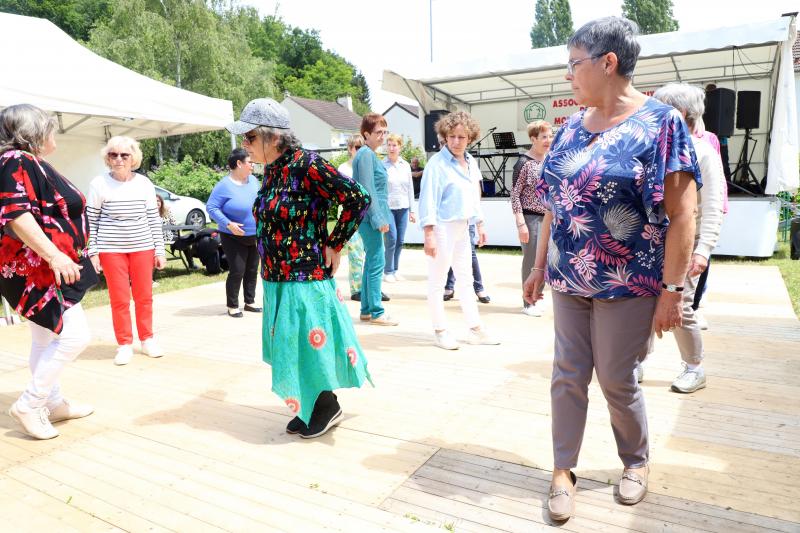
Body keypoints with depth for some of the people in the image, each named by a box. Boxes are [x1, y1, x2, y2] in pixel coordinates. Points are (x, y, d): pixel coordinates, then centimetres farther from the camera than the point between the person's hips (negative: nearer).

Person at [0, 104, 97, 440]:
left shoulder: (31, 164, 16)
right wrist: (53, 255, -34)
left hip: (45, 269, 11)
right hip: (38, 269, -11)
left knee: (47, 338, 15)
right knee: (75, 336, -13)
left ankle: (53, 403, 25)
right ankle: (29, 404, -1)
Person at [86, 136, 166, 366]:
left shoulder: (144, 184, 3)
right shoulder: (99, 184, -3)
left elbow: (154, 218, 6)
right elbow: (91, 220, 0)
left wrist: (159, 249, 3)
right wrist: (93, 252, -4)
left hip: (143, 247, 2)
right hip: (111, 249, -2)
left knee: (144, 297, 8)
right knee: (119, 299, 2)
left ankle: (147, 339, 23)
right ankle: (124, 345, 15)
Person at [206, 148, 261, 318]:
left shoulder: (253, 180, 3)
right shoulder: (225, 185, -16)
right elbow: (211, 207, -15)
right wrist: (228, 224, -25)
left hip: (255, 236, 6)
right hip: (234, 237, -6)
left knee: (252, 270, 12)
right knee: (237, 271, -6)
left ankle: (249, 302, 26)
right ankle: (232, 306, 9)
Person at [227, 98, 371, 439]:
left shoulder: (306, 164, -17)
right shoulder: (270, 170, 8)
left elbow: (358, 199, -19)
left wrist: (334, 245, -13)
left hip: (306, 278, -8)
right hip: (276, 279, 8)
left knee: (309, 347, 4)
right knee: (290, 349, 16)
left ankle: (328, 407, 26)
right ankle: (308, 409, 33)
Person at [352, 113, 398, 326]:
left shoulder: (370, 154, 18)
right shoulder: (366, 154, -12)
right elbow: (368, 189, -18)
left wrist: (382, 216, 19)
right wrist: (379, 218, -18)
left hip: (371, 216, 10)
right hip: (370, 215, -10)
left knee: (371, 262, 12)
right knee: (377, 262, -6)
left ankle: (366, 310, 19)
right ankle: (376, 312, 0)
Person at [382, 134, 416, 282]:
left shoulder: (406, 165, 9)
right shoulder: (382, 165, -4)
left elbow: (410, 188, 13)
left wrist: (411, 210, 12)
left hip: (403, 208, 5)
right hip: (387, 207, -4)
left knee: (400, 241, 7)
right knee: (391, 240, -7)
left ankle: (395, 270, 20)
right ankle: (388, 272, 6)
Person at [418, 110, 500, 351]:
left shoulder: (471, 162, 10)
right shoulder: (437, 163, -13)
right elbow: (428, 200, -15)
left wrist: (480, 225, 17)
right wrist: (429, 235, -19)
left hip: (462, 227, 8)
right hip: (443, 226, -8)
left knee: (465, 279, 14)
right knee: (437, 281, 3)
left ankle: (475, 329, 24)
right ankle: (440, 331, 14)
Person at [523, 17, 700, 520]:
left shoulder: (661, 122, -10)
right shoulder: (570, 128, 7)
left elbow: (682, 215, -13)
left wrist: (673, 290, -16)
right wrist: (540, 266, 11)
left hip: (628, 286, -5)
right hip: (570, 281, 5)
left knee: (617, 381, 8)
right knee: (567, 377, 8)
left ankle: (637, 462, 35)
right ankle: (563, 471, 23)